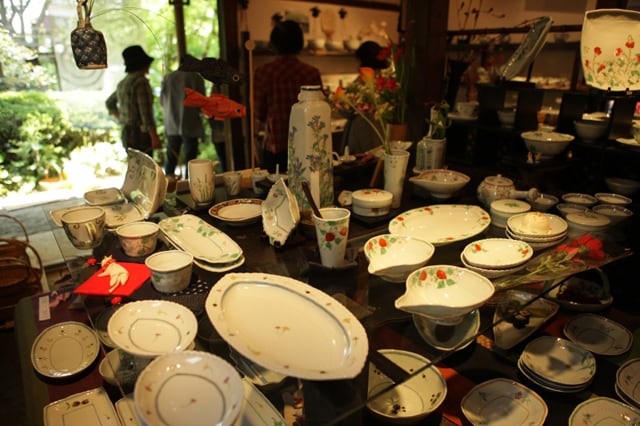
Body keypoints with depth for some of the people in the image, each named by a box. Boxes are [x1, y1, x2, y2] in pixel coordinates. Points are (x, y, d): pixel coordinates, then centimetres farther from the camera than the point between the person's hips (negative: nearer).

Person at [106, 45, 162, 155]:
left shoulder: (123, 83, 14)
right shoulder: (141, 82, -14)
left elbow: (110, 103, 28)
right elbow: (146, 112, -21)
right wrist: (155, 137, -23)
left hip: (126, 132, 9)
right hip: (140, 134, -9)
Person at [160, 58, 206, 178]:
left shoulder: (168, 77, 6)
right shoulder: (196, 77, -6)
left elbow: (162, 101, 11)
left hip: (171, 125, 4)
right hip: (190, 125, -4)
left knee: (171, 159, 13)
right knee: (190, 160, 1)